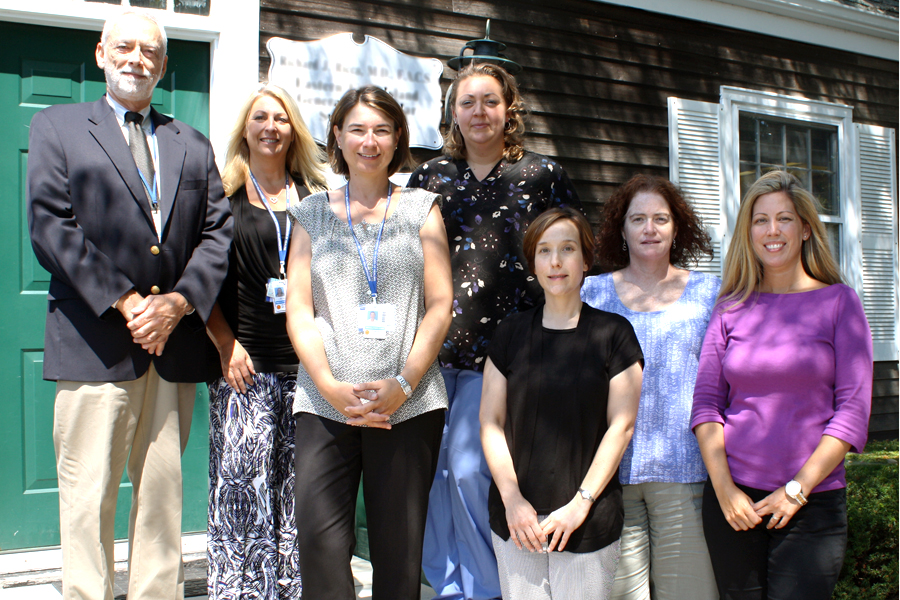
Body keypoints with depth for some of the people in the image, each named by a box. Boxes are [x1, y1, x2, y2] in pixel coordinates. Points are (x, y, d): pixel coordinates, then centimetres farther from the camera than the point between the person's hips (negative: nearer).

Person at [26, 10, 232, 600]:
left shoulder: (193, 145, 18)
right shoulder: (58, 125, 9)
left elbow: (219, 233, 8)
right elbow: (50, 228, -3)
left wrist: (179, 301, -9)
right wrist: (125, 302, -12)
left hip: (175, 343, 3)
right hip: (96, 341, -3)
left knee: (164, 495, 9)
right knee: (89, 497, -1)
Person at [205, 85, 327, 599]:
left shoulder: (315, 198, 14)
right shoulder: (225, 195, 7)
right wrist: (226, 345, -9)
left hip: (306, 360, 3)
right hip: (246, 362, -2)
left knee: (298, 491, 6)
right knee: (243, 484, -6)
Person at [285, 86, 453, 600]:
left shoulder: (421, 208, 12)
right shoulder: (313, 213, 14)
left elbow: (440, 305, 4)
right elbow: (299, 310, 6)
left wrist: (403, 385, -9)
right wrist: (331, 387, -8)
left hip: (408, 404, 0)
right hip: (325, 401, 1)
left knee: (399, 549, 2)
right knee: (320, 547, -8)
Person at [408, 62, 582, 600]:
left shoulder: (542, 173, 5)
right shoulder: (431, 175, 12)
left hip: (501, 346, -3)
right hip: (433, 343, 3)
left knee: (466, 469, -8)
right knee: (431, 469, 5)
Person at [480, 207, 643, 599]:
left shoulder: (613, 333, 0)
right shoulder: (511, 332, 6)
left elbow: (621, 426, -3)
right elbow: (491, 422, 5)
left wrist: (581, 504, -9)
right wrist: (512, 499, -5)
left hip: (588, 523, -2)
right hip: (515, 519, 2)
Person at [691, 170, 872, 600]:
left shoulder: (838, 301, 0)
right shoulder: (731, 307, 5)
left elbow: (853, 409, -4)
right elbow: (706, 401, 3)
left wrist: (798, 489, -10)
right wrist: (723, 489, -7)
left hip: (813, 502, -2)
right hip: (732, 499, 2)